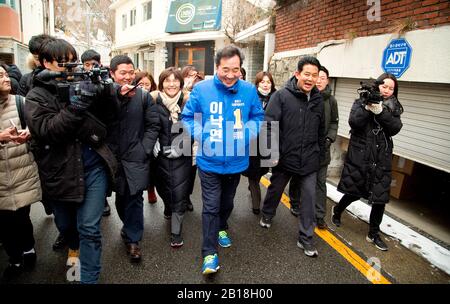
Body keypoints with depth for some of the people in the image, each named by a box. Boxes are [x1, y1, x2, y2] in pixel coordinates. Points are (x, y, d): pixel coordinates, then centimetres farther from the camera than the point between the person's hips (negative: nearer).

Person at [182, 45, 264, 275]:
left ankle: (222, 228, 52)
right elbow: (187, 117, -3)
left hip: (236, 161, 3)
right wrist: (201, 135, -20)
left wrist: (247, 133, -15)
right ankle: (209, 253, 14)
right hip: (209, 161, -2)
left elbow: (258, 117, 5)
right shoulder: (201, 89, -12)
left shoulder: (249, 90, -7)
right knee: (211, 207, 0)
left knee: (227, 202, 23)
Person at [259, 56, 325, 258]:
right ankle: (267, 215, 47)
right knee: (275, 190, 18)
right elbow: (269, 125, -15)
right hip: (284, 157, -3)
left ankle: (306, 239, 19)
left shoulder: (318, 100, 5)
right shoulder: (281, 96, -10)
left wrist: (320, 155, 14)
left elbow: (321, 131, 13)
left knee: (309, 198, 5)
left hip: (309, 160, 3)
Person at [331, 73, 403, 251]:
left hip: (382, 159, 3)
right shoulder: (362, 102, 2)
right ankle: (337, 210, 39)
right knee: (355, 191, 8)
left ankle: (373, 234, 20)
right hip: (360, 156, -3)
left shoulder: (394, 108, 9)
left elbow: (395, 128, -7)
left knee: (380, 197, 3)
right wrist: (367, 108, -23)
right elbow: (353, 123, -12)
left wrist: (380, 111, -19)